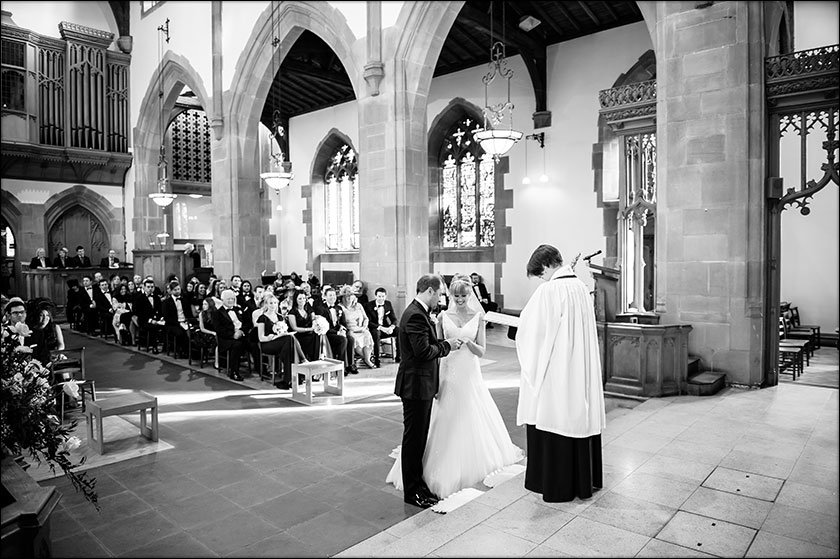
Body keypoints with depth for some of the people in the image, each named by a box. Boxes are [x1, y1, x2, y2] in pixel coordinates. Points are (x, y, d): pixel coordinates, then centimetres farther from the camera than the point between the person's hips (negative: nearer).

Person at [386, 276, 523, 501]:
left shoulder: (477, 317, 0)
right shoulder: (443, 317, 1)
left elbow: (481, 352, -2)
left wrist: (467, 341, -19)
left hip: (470, 376, 0)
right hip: (448, 375, 0)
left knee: (473, 421, 8)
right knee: (446, 422, 4)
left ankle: (474, 463, 29)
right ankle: (447, 468, 20)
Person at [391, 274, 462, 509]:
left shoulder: (419, 312, 11)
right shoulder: (416, 315, -21)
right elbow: (423, 352, -26)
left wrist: (445, 343, 3)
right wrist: (447, 345, -13)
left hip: (422, 384, 10)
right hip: (416, 385, -10)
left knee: (419, 437, 18)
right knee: (414, 438, 2)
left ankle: (418, 484, 31)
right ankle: (412, 491, 16)